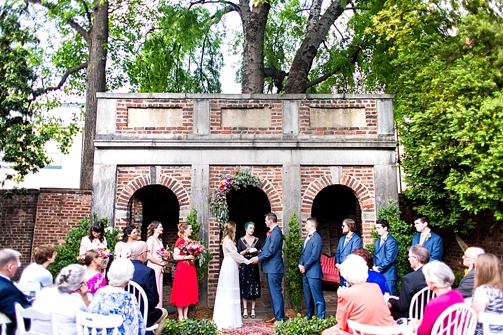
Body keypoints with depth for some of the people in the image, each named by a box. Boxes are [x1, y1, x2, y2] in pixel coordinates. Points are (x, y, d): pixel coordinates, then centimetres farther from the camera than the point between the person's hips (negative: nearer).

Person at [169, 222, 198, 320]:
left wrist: (195, 256, 3)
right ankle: (180, 317, 8)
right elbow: (175, 256, -15)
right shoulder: (180, 240, -9)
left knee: (189, 292, 9)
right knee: (181, 292, -1)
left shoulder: (191, 240, 13)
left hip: (190, 268, 7)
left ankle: (185, 316, 16)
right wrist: (187, 257, -19)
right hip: (182, 268, -7)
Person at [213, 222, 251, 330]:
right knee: (229, 293, -4)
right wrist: (247, 261, -4)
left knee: (227, 293, 12)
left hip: (228, 266, 9)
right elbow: (235, 255, -13)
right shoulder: (228, 241, -15)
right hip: (230, 267, -9)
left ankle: (224, 318, 18)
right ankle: (229, 320, 1)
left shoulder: (226, 240, 14)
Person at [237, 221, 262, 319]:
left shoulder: (257, 240, 7)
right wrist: (246, 251, -15)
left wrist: (257, 251, -12)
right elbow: (238, 254, 1)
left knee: (254, 287, 1)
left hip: (254, 266, 1)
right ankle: (245, 309, 7)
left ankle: (253, 310, 8)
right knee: (244, 286, 0)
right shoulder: (241, 240, 3)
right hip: (244, 265, -1)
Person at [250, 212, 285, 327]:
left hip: (274, 268, -10)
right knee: (273, 293, 16)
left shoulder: (276, 232, -17)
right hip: (270, 267, 10)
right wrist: (258, 256, 5)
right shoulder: (271, 232, 14)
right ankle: (277, 316, 25)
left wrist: (259, 258, -13)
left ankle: (280, 319, 2)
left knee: (276, 293, -5)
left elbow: (271, 250, -21)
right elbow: (266, 248, 17)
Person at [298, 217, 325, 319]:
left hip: (313, 272, -9)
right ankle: (309, 317, 26)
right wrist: (300, 264, 3)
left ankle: (320, 318, -1)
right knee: (308, 297, 16)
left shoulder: (317, 238, -13)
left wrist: (305, 267, -10)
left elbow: (314, 256, -18)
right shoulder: (307, 238, 16)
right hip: (305, 272, 9)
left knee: (317, 297, -6)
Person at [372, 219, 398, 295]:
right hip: (378, 273, 8)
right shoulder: (378, 241, 17)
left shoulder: (391, 241, -12)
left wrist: (379, 268, -12)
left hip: (388, 274, -8)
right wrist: (375, 266, 2)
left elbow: (389, 258, -17)